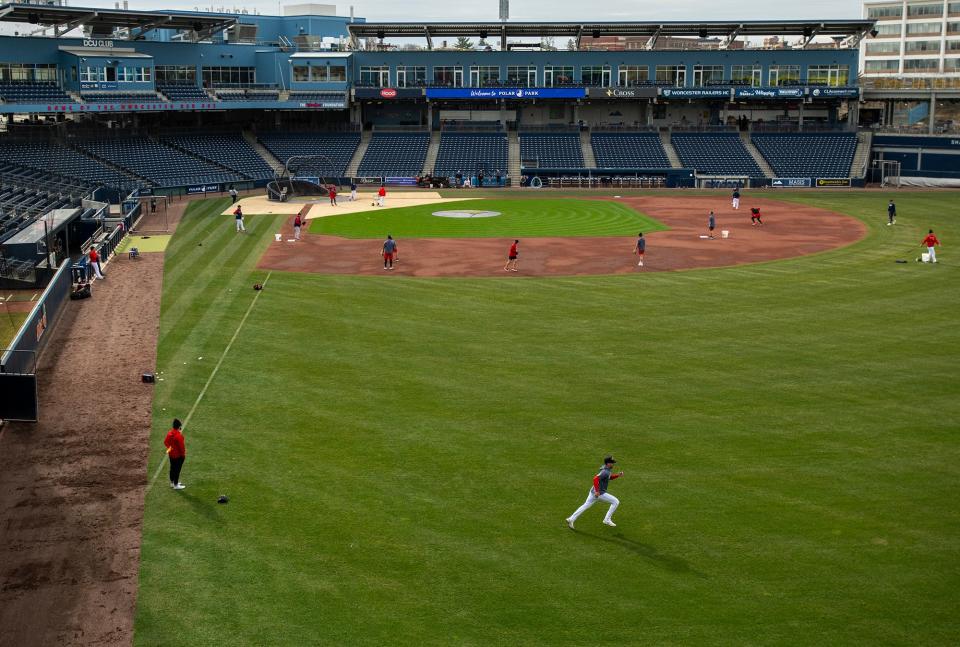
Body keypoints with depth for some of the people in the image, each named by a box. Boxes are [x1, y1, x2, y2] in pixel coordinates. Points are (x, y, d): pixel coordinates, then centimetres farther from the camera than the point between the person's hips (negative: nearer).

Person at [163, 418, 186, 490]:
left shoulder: (169, 433, -3)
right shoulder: (179, 435, -26)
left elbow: (165, 442, 8)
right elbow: (181, 446, -22)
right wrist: (183, 453, -8)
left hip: (171, 454, 8)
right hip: (178, 455, -8)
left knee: (172, 468, 20)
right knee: (177, 469, 3)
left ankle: (172, 482, 35)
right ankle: (176, 485, 12)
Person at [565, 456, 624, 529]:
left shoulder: (608, 470, 10)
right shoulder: (605, 472, -21)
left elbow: (610, 477, 27)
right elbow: (595, 479, -30)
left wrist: (618, 475, 11)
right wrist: (597, 491, -30)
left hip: (594, 491, 10)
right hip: (599, 493, -10)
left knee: (585, 506, 13)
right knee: (616, 501, -1)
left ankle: (571, 519, 10)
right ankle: (607, 520, 3)